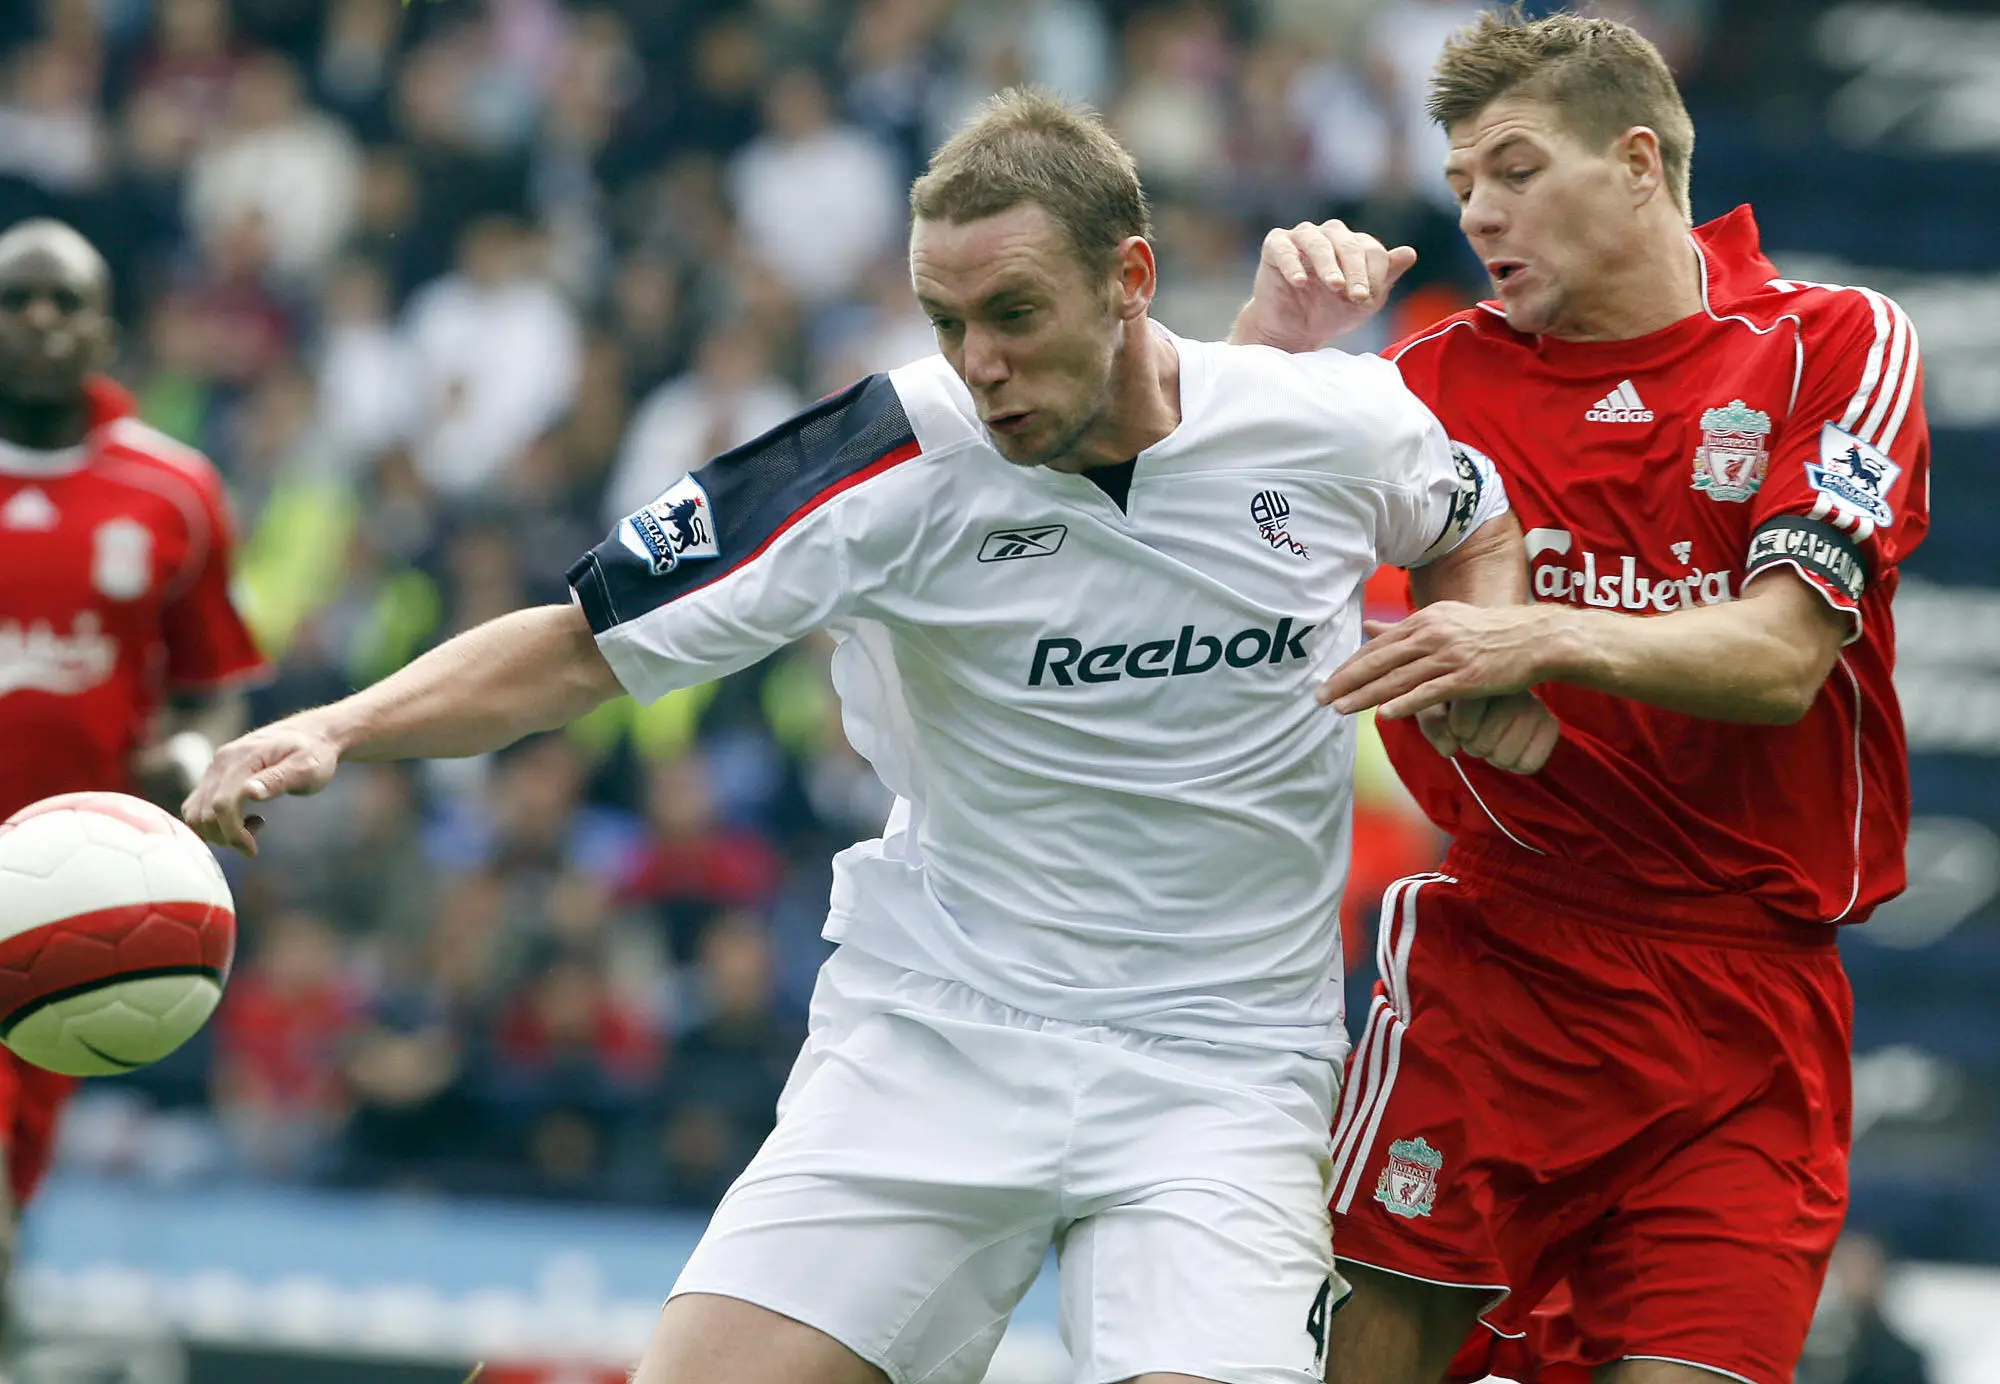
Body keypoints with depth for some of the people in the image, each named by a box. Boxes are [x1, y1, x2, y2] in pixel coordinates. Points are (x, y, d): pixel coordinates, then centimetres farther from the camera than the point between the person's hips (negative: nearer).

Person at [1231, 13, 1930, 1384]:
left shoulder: (1835, 344, 0)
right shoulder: (1450, 373, 6)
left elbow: (1781, 655, -12)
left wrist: (1546, 638, -28)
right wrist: (1271, 341, -11)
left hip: (1747, 998, -1)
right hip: (1493, 954, 1)